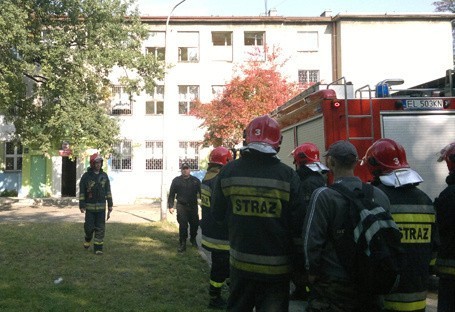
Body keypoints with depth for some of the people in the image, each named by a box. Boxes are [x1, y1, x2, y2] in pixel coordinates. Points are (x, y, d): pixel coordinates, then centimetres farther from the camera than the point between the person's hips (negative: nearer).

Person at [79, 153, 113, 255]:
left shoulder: (104, 175, 3)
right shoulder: (86, 176, -6)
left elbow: (108, 191, 5)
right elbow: (81, 192, -5)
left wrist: (110, 205, 2)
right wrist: (81, 206, -10)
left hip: (101, 207, 2)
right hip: (90, 206, -2)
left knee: (100, 228, -1)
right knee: (89, 227, 2)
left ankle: (98, 248, 6)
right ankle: (88, 239, 34)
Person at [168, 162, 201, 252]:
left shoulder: (195, 180, 5)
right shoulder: (176, 180, 3)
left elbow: (201, 193, 5)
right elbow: (171, 194, 3)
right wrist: (171, 206, -2)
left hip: (193, 206, 2)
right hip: (181, 206, -2)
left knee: (195, 224, 10)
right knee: (183, 225, -6)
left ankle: (193, 239, 35)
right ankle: (182, 244, 5)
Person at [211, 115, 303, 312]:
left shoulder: (228, 171, -8)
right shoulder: (288, 175, -15)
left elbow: (217, 214, 4)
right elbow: (297, 223, -10)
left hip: (241, 263, 3)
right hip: (276, 266, -2)